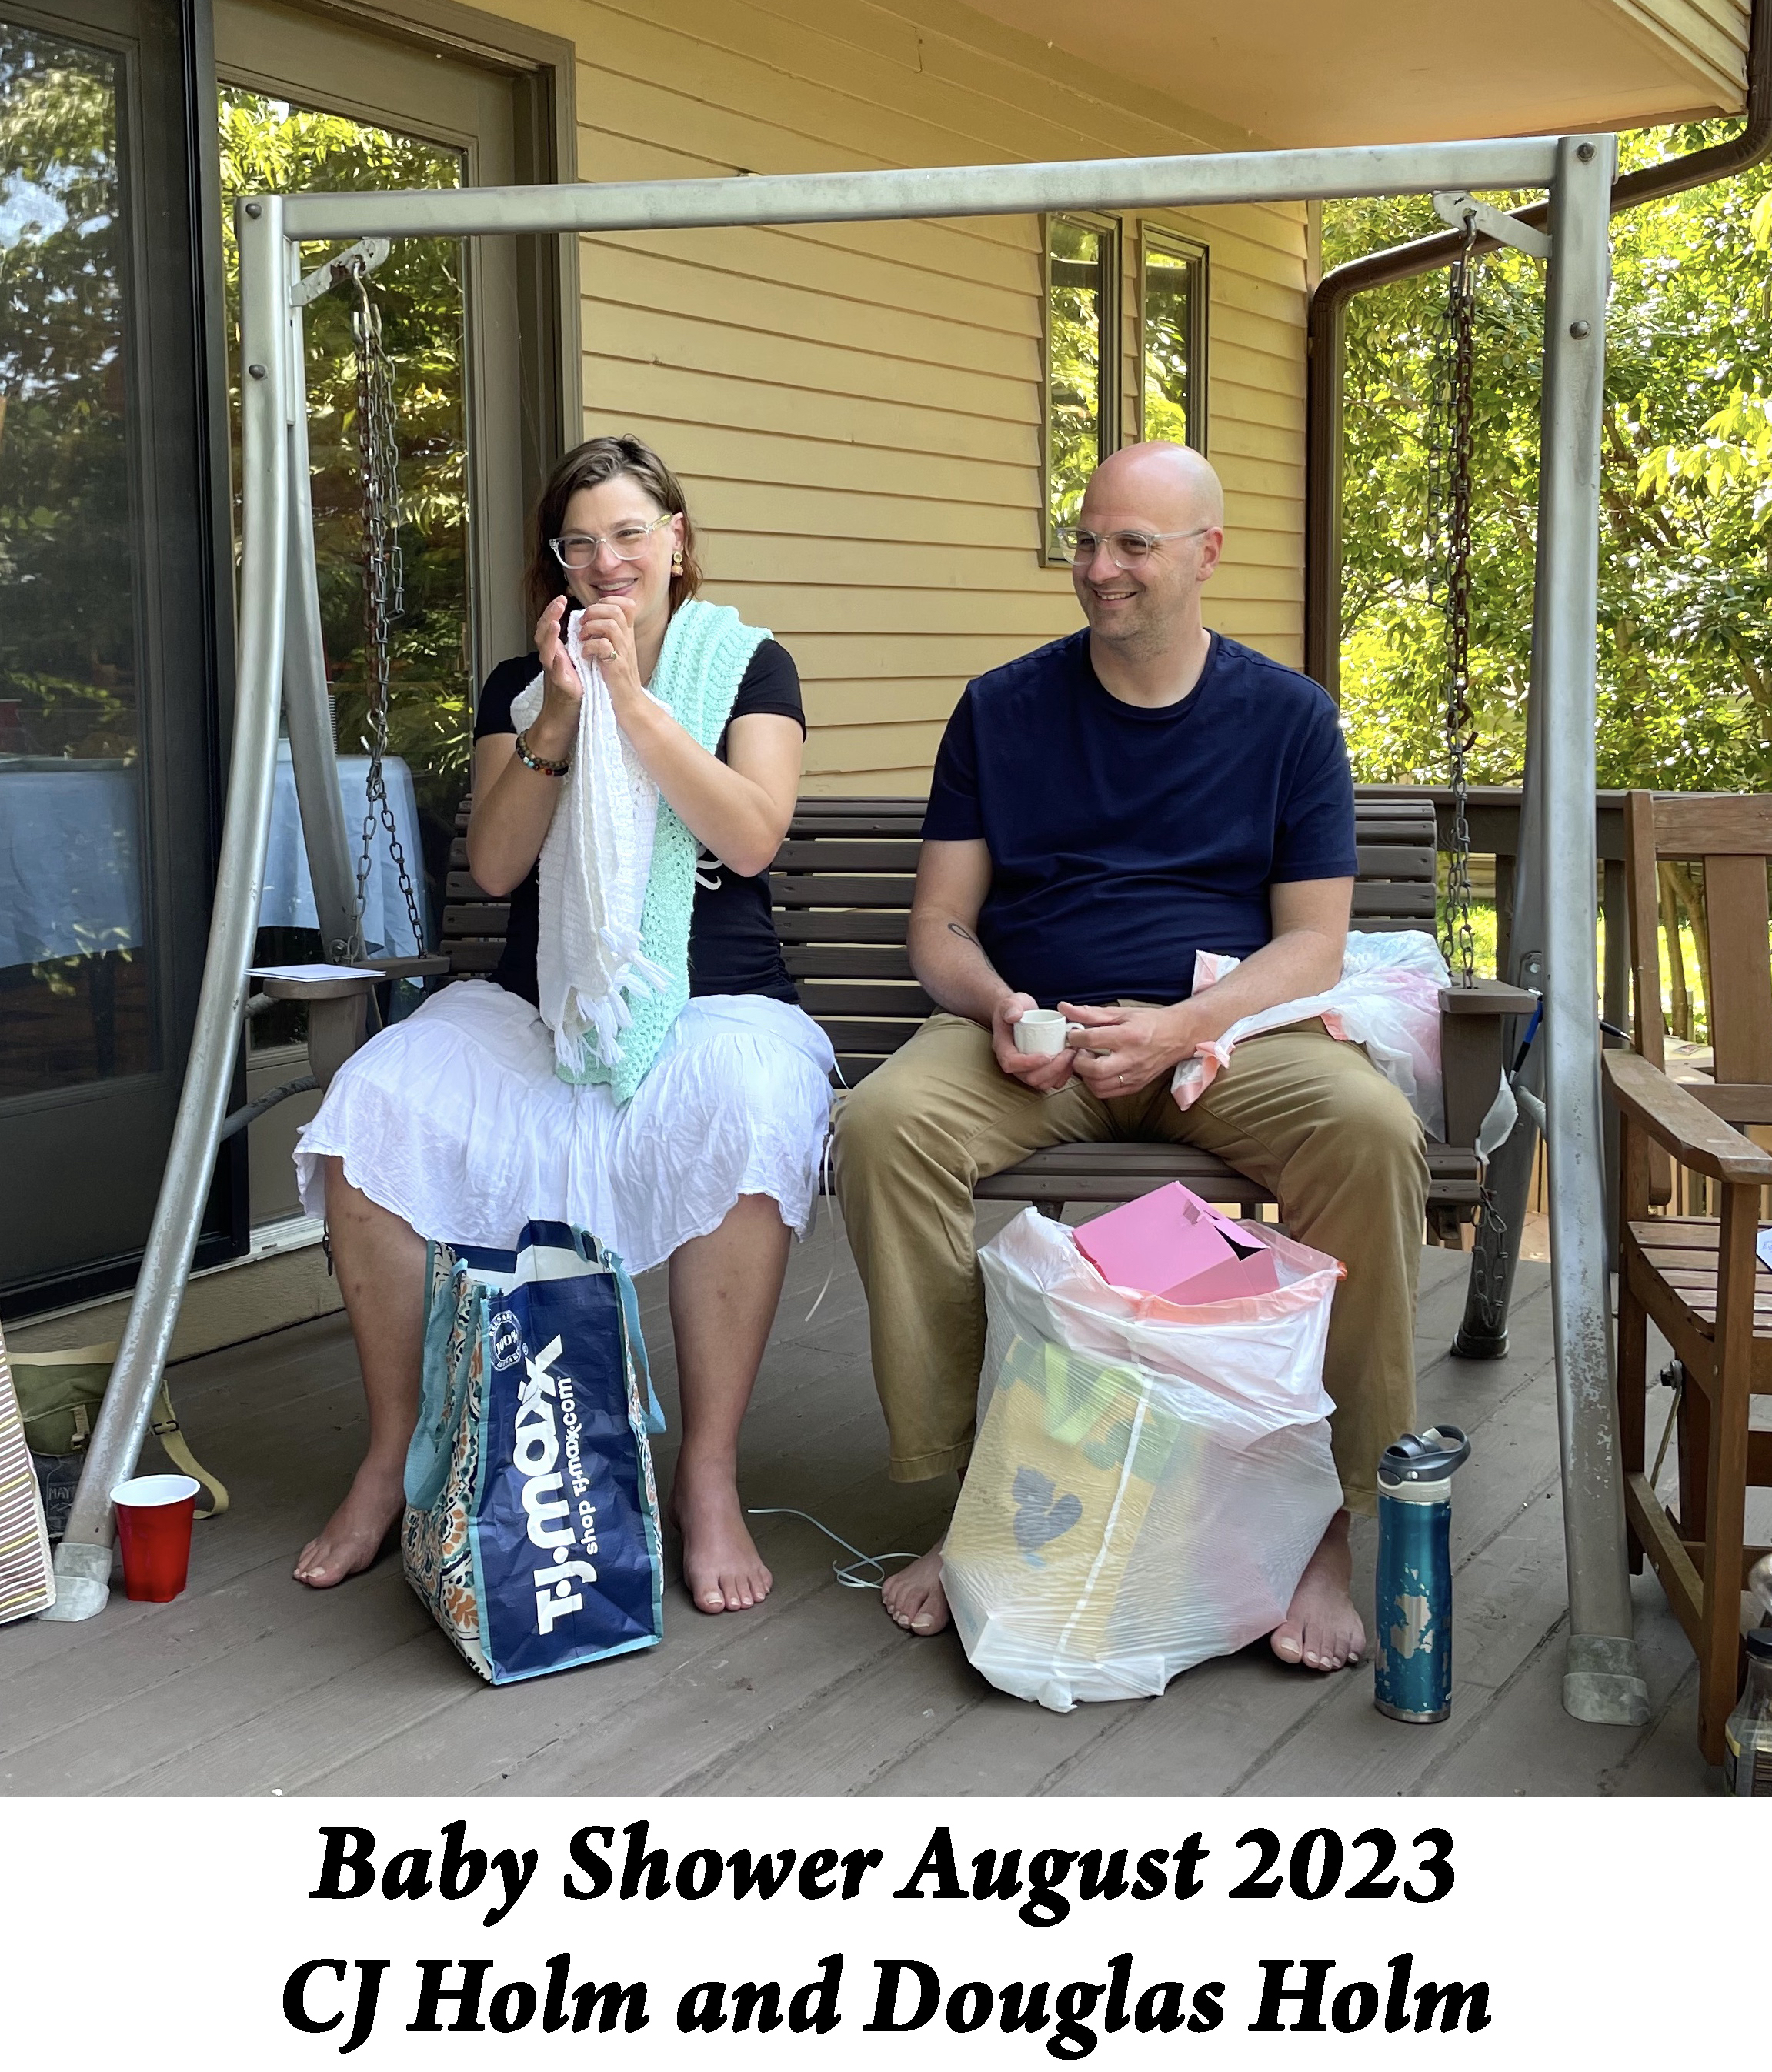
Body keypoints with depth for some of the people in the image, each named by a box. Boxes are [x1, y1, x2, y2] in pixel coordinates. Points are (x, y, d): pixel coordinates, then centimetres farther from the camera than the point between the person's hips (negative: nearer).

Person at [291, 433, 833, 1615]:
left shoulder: (749, 667, 7)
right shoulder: (518, 687, 14)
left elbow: (752, 837, -10)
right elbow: (495, 865, 1)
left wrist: (633, 699, -15)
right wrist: (557, 718, -11)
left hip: (714, 1000, -2)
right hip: (535, 1006, 3)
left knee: (748, 1121, -38)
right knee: (371, 1117, -25)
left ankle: (710, 1476, -26)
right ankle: (396, 1452, -9)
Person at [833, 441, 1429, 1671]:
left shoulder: (1287, 716, 8)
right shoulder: (1001, 710, 10)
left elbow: (1314, 943, 2)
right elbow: (941, 922, 9)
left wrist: (1180, 1026, -16)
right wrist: (996, 1007, -15)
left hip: (1228, 1030, -1)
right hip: (1030, 1035, 1)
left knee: (1372, 1132, -32)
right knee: (884, 1123, -30)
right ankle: (967, 1494, -20)